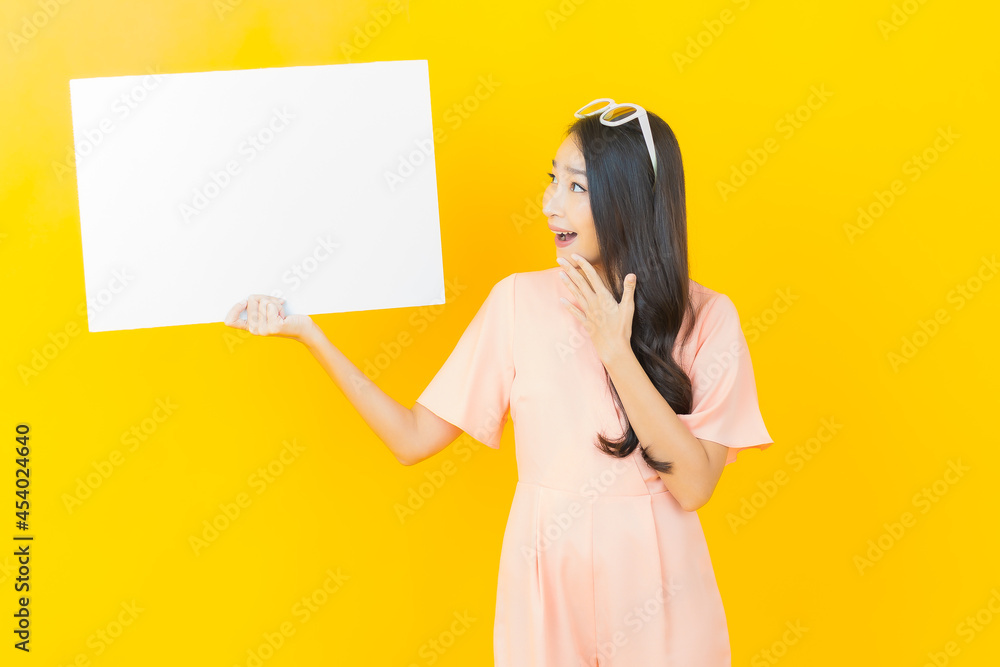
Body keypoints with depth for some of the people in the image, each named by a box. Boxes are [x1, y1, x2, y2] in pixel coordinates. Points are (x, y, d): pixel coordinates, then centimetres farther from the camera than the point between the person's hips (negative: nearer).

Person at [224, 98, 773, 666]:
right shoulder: (520, 301, -5)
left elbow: (694, 485, -17)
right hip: (545, 584, 1)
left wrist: (615, 350, -19)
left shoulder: (707, 318, -9)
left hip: (656, 597, -1)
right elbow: (414, 438, -5)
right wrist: (310, 335, -11)